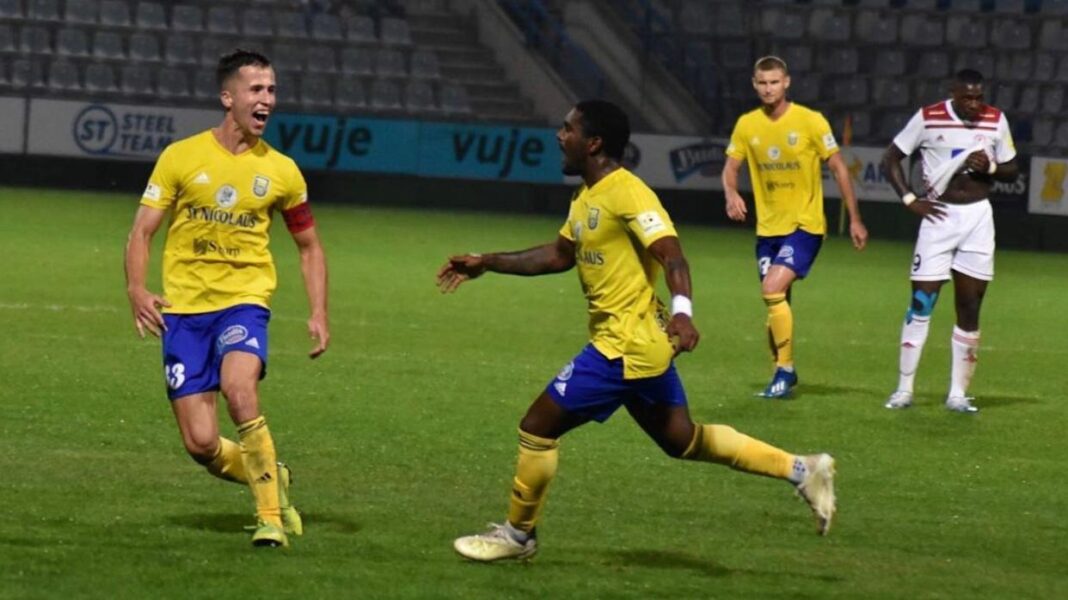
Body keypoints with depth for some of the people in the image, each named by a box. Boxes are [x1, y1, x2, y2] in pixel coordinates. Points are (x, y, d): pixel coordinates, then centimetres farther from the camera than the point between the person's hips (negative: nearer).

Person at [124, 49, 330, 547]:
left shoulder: (281, 171, 5)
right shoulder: (181, 157, 0)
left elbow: (309, 246, 17)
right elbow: (142, 230, 1)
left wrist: (318, 314, 5)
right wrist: (136, 289, -17)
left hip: (244, 300, 0)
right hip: (183, 307, 0)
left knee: (239, 390, -31)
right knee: (201, 444, -6)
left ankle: (271, 514, -18)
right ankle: (271, 481, 25)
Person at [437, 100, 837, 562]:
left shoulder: (626, 192, -16)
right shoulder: (587, 198, 14)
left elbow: (671, 253, -25)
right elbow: (559, 254, 27)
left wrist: (682, 312, -41)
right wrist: (486, 263, 25)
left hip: (626, 345, -10)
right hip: (643, 345, 10)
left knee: (538, 426, -4)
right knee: (683, 441, 16)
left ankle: (517, 535, 11)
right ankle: (802, 471, 18)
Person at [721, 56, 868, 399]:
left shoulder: (811, 122, -9)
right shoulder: (747, 125, 2)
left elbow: (838, 168, -3)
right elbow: (731, 167, 7)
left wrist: (855, 219, -3)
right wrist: (731, 194, -16)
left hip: (805, 225, -5)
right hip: (768, 228, 5)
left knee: (773, 288, -21)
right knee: (776, 302, 10)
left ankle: (785, 370, -12)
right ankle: (781, 373, 25)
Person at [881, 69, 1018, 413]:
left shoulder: (996, 121, 2)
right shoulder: (928, 119, -6)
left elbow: (1012, 170, 10)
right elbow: (891, 158, 2)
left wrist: (990, 167, -12)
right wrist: (910, 199, -8)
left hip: (978, 217, 2)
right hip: (940, 217, -2)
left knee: (970, 309, 3)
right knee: (921, 305, -5)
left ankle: (958, 394, 10)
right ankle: (904, 390, 2)